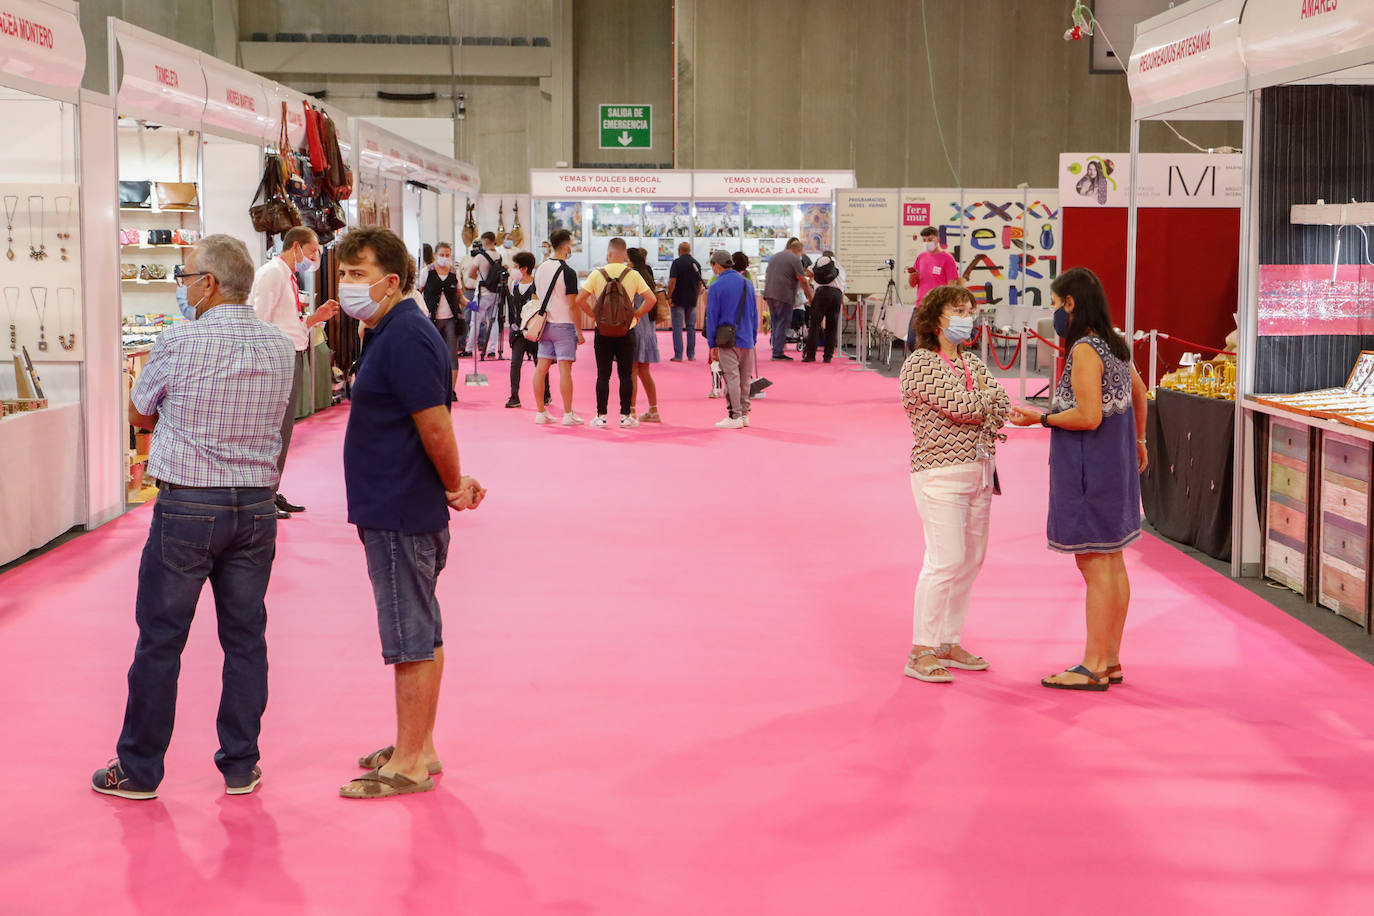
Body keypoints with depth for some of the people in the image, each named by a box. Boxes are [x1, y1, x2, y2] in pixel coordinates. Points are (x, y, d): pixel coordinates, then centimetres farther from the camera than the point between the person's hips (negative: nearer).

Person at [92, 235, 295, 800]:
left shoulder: (180, 344, -11)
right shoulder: (281, 347, 3)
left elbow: (139, 415, 3)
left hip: (186, 508, -4)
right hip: (257, 505, 5)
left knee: (160, 638, 5)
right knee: (245, 637, 11)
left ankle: (139, 769, 13)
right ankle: (241, 765, 17)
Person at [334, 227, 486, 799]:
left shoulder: (405, 338, -19)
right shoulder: (389, 334, 14)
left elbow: (436, 427, -22)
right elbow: (431, 424, 18)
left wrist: (454, 487, -8)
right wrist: (455, 488, 10)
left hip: (402, 516, -11)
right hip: (397, 511, 11)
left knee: (412, 639, -3)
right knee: (418, 634, 17)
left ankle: (409, 765, 4)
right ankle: (418, 748, 27)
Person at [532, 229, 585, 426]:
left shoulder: (540, 269, 9)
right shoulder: (567, 272, -13)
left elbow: (535, 299, 14)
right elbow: (572, 305, -14)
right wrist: (579, 332, -9)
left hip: (545, 326, 7)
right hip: (563, 326, -7)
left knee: (541, 368, 7)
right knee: (565, 369, -5)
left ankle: (541, 412, 10)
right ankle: (568, 414, -4)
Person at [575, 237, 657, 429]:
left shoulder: (597, 274, -3)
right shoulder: (633, 275, -3)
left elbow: (580, 299, -6)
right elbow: (651, 299, -7)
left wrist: (595, 314, 6)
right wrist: (636, 315, 4)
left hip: (603, 331, 0)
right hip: (626, 331, 0)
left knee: (603, 375, 4)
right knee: (626, 375, 5)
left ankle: (601, 416, 4)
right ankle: (625, 415, 6)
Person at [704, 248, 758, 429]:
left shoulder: (716, 287, -8)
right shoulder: (747, 283, 10)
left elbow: (712, 317, -7)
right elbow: (754, 314, 14)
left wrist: (712, 345, -2)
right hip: (747, 339, 5)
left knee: (731, 377, -4)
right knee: (745, 378, 13)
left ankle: (735, 416, -4)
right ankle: (744, 414, 18)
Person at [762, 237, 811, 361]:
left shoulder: (774, 257, 18)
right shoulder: (795, 259, -5)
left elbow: (766, 275, 24)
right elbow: (803, 281, -8)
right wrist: (810, 297, -1)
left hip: (769, 294, 7)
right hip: (784, 295, -7)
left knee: (775, 323, 13)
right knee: (782, 324, -5)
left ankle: (777, 350, 13)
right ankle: (778, 353, -9)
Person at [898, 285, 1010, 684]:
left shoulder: (972, 363, 15)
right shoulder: (920, 363, -10)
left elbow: (1001, 408, 6)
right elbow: (962, 407, -19)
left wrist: (975, 408, -11)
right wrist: (983, 395, 1)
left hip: (979, 471, 8)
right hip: (940, 474, -8)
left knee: (971, 559, 10)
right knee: (946, 560, -13)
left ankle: (948, 643, 20)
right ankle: (921, 653, -8)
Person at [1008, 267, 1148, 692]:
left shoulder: (1085, 350, -19)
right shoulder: (1114, 345, 10)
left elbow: (1089, 417, -24)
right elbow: (1138, 391, 25)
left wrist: (1041, 418, -12)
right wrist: (1138, 441, 37)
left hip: (1089, 467, -10)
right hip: (1115, 463, 10)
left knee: (1093, 565, -5)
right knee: (1112, 564, 13)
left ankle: (1094, 667, -1)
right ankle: (1111, 660, 20)